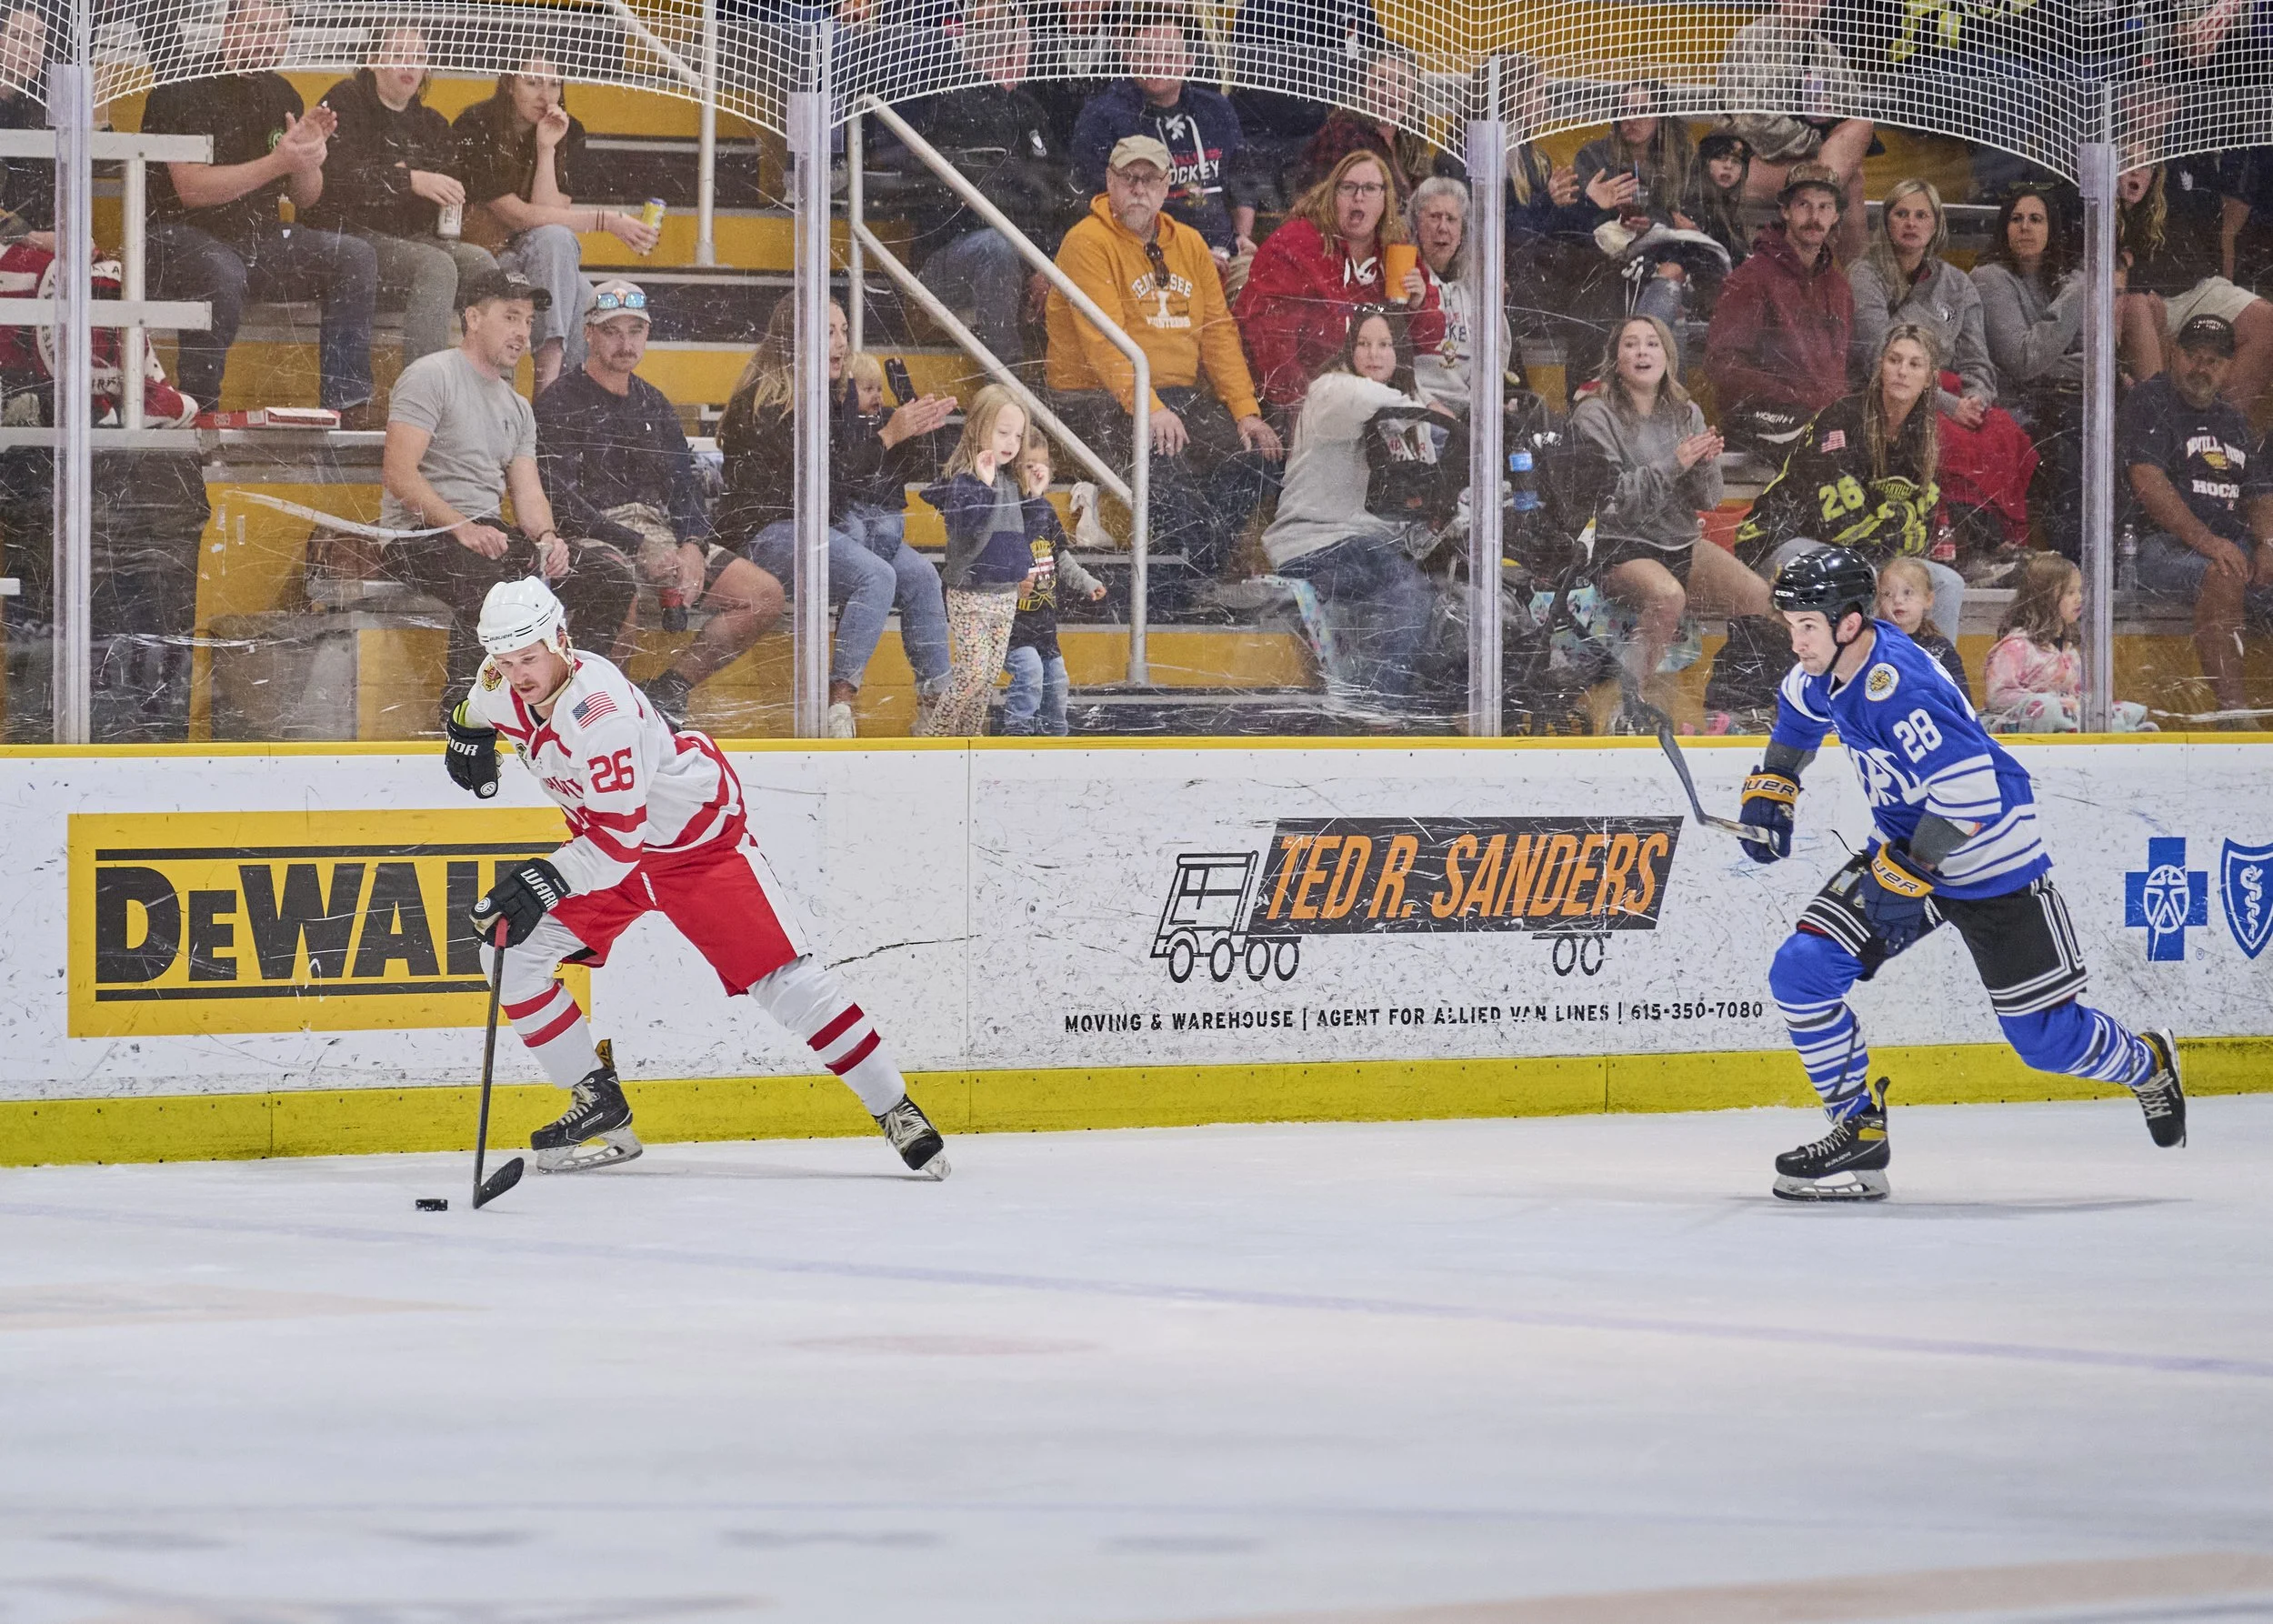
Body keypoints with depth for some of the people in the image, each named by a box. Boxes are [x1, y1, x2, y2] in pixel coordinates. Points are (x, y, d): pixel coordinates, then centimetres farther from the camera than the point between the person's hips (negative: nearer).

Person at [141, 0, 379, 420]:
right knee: (223, 273, -39)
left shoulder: (281, 97, 11)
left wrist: (308, 155, -10)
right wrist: (279, 162, -25)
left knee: (355, 257, -10)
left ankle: (346, 407, -14)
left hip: (258, 236, 7)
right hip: (180, 235, -7)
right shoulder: (184, 90, -11)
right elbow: (191, 189, -21)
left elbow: (306, 198, 13)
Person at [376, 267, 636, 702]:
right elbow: (398, 472, -15)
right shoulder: (431, 376, -5)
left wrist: (545, 536, -10)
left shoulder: (518, 409, 22)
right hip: (419, 534, -8)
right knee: (488, 573, -40)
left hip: (489, 533, 8)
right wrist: (461, 528, -24)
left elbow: (528, 494, 14)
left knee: (610, 570, -8)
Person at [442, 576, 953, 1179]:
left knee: (783, 979, -14)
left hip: (699, 838, -8)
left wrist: (548, 880, -44)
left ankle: (897, 1112, -4)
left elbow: (620, 837, -37)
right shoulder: (503, 686, -11)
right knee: (509, 952, -4)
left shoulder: (601, 709, -35)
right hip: (612, 839, 8)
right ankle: (599, 1106, 5)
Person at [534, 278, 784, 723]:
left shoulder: (655, 407, 21)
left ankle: (668, 690, -1)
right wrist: (640, 548, -19)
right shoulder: (560, 404, -2)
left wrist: (693, 548, -5)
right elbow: (559, 500, -12)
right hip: (594, 539, -7)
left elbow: (684, 486, 17)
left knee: (765, 595, -8)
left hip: (664, 535, 7)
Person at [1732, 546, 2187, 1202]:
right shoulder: (1830, 664, -4)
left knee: (2047, 1038, 0)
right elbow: (1801, 707, 23)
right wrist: (1772, 785, 14)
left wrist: (1909, 874, -31)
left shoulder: (1896, 684, -32)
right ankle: (1858, 1132, 0)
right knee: (1801, 970, -9)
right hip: (1903, 850, 8)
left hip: (1992, 868, -8)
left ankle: (2148, 1065, 32)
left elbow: (1972, 787, -36)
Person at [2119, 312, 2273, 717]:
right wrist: (2205, 541, -23)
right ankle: (2231, 708, -43)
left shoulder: (2232, 420, 24)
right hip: (2160, 543, -7)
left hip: (2232, 543, 7)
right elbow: (2148, 483, -12)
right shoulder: (2149, 403, 2)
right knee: (2223, 575, -36)